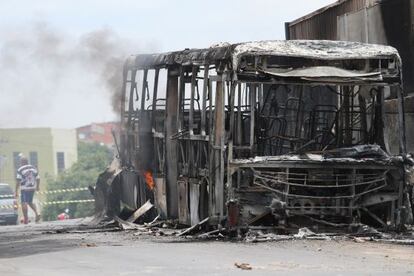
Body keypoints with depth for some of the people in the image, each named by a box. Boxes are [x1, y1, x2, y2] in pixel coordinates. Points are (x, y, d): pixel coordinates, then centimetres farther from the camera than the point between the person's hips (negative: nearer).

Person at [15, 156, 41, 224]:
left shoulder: (20, 170, -10)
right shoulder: (33, 168, 7)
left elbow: (18, 181, -13)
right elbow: (38, 179, 11)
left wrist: (16, 191, -9)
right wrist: (37, 187, 26)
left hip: (24, 189, -6)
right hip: (32, 188, 6)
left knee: (24, 203, -1)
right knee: (30, 202, 19)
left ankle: (26, 219, -3)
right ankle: (36, 213, 0)